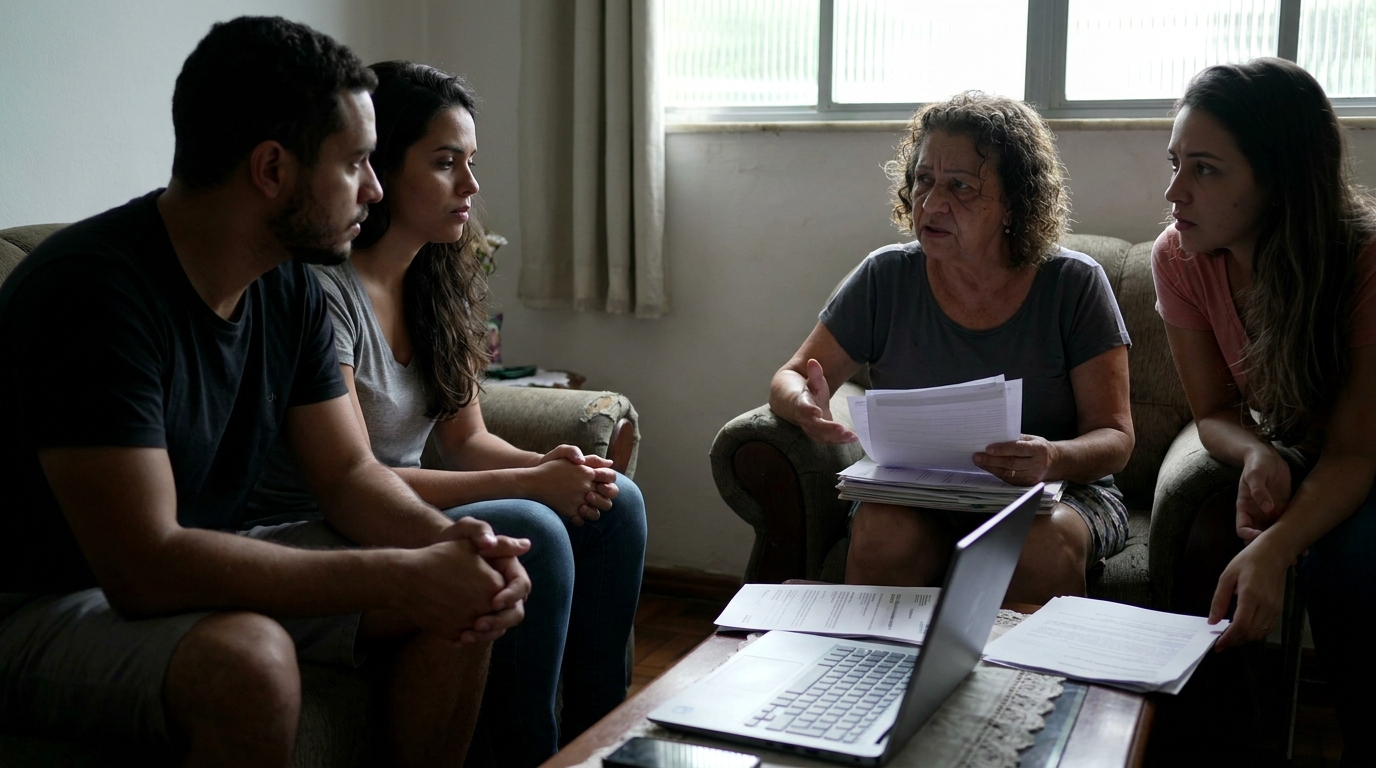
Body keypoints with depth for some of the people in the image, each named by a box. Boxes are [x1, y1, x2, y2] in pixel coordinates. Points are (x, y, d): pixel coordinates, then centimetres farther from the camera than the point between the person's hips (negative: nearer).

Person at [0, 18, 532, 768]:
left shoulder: (289, 285, -3)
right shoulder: (93, 289, -27)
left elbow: (348, 470, 3)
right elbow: (145, 568, -32)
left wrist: (441, 539, -19)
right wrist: (402, 575, -32)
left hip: (196, 570, 8)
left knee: (461, 596, -4)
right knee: (250, 661, -37)